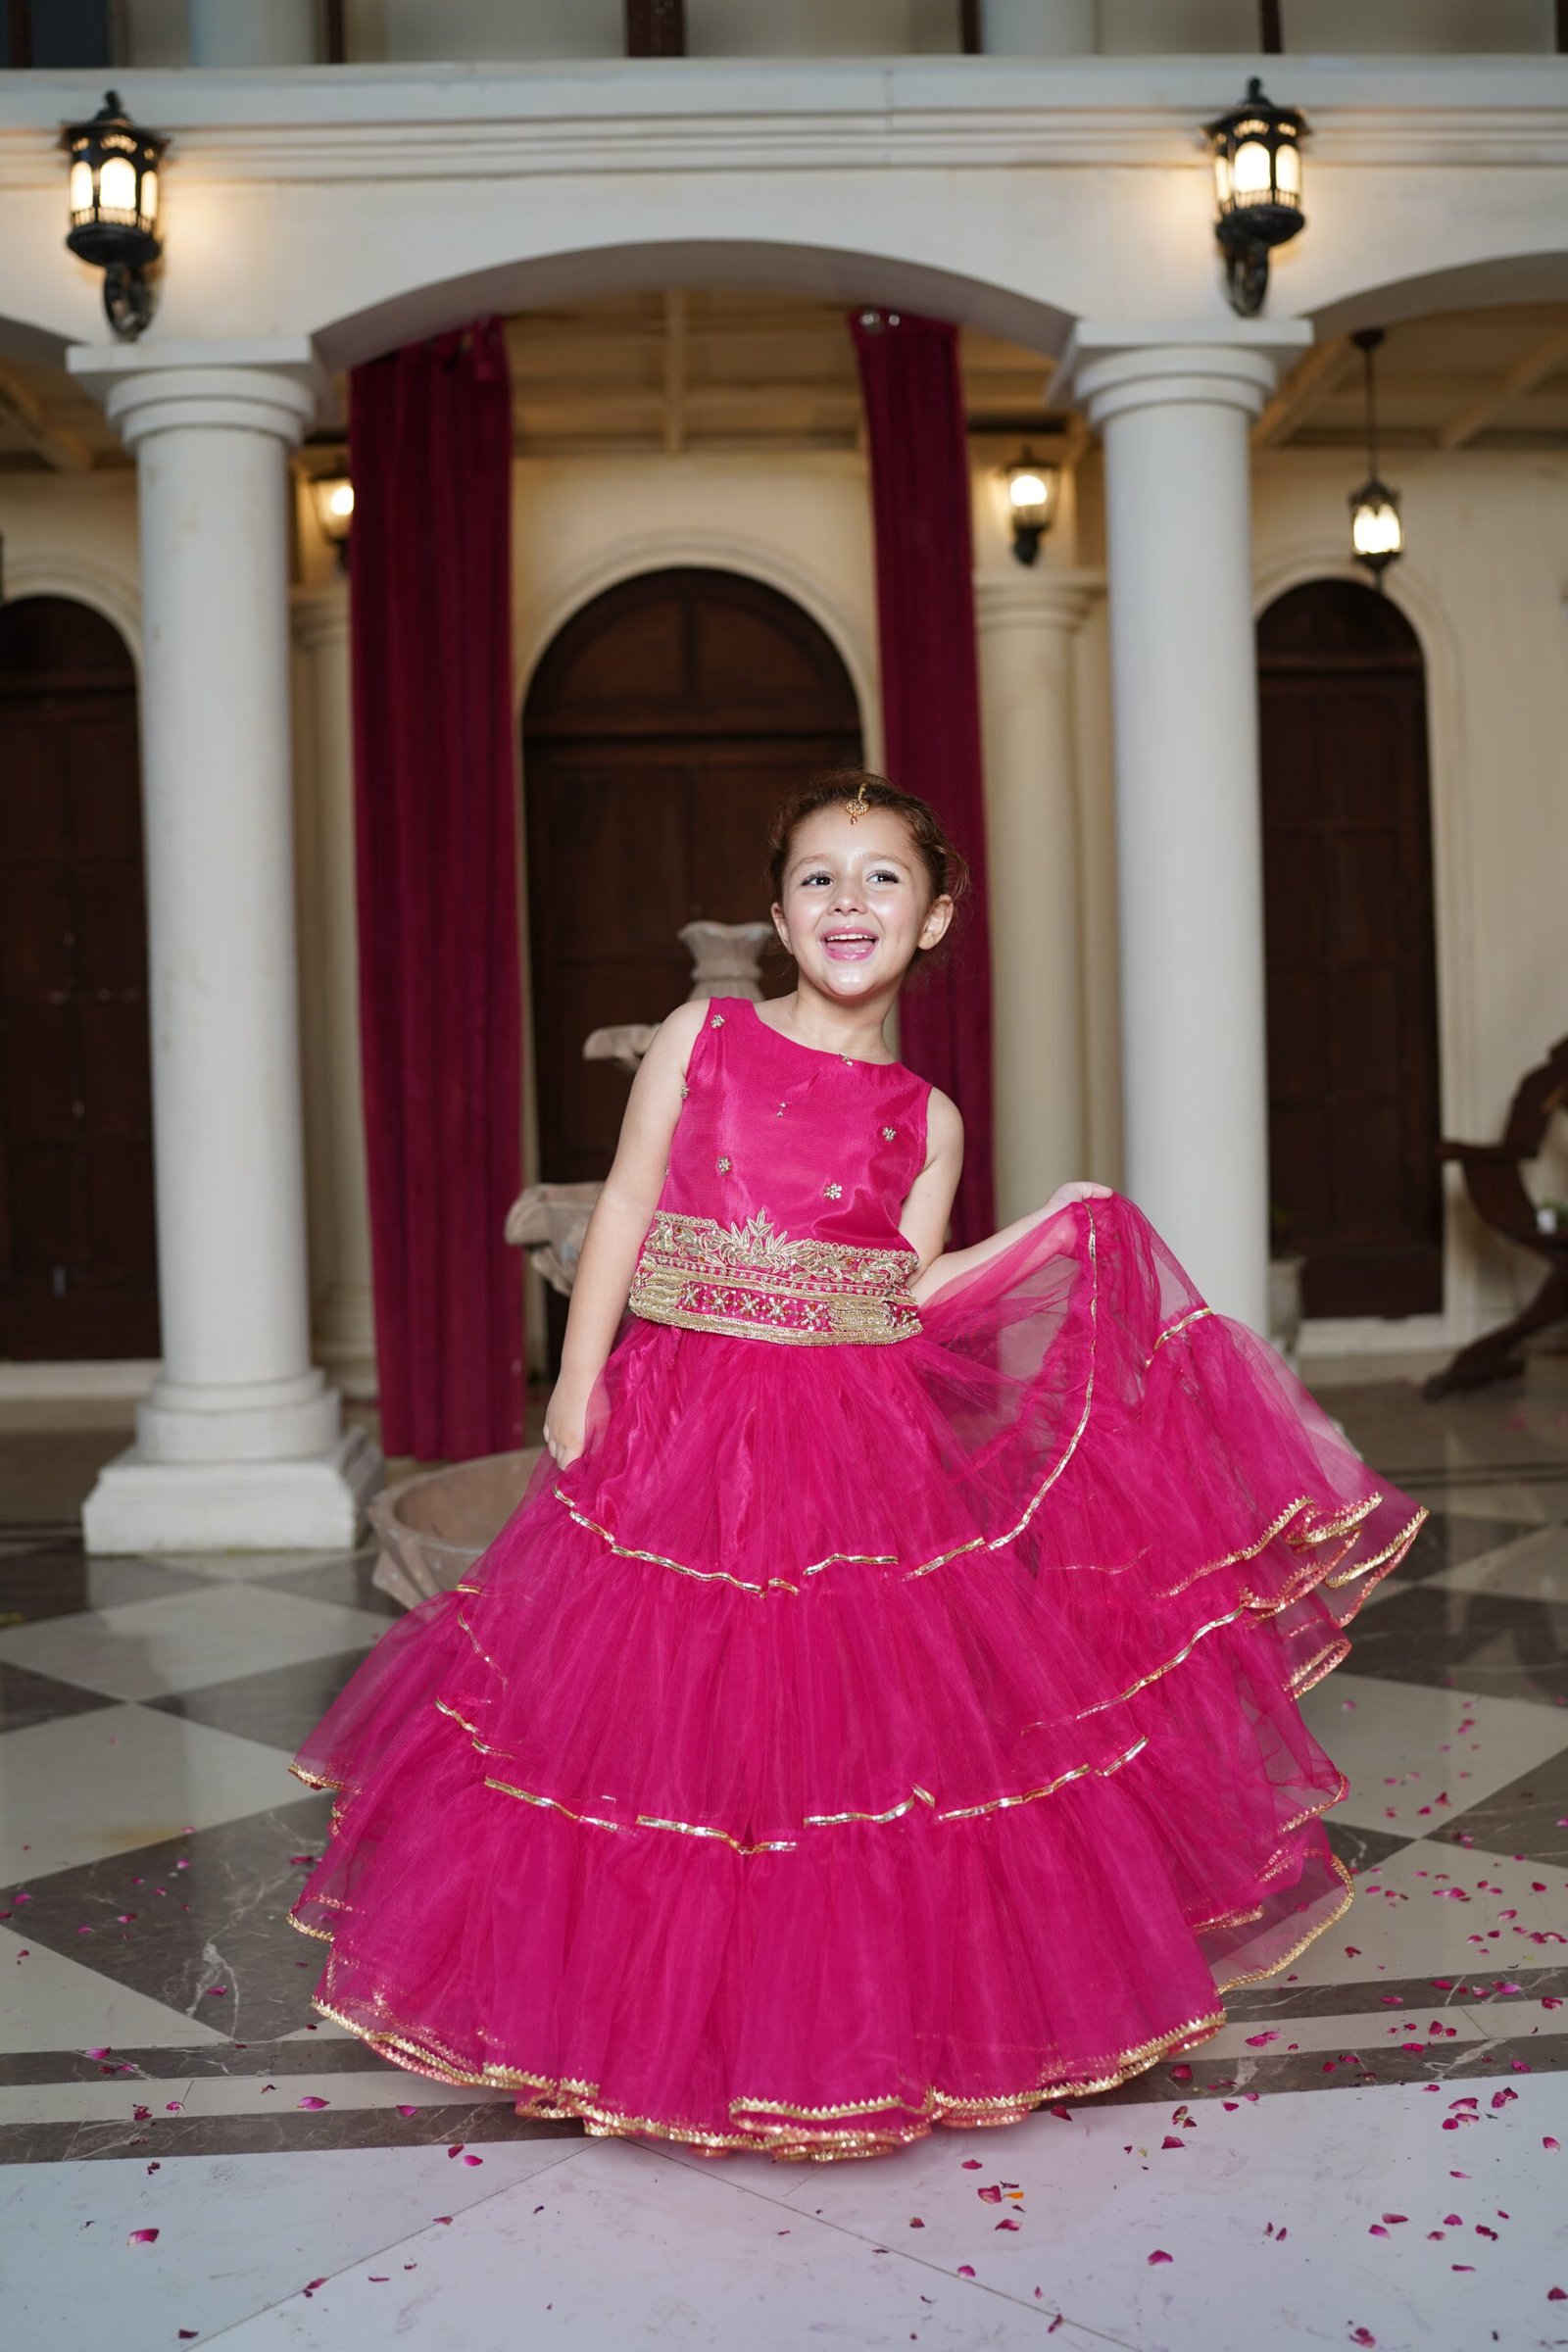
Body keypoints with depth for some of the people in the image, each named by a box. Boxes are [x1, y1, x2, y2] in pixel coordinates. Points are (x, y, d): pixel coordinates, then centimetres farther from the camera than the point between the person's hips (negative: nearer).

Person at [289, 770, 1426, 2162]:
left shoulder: (926, 1119, 5)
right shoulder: (700, 1037, 1)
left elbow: (904, 1298, 3)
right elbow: (626, 1212, 1)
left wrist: (1053, 1233, -1)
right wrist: (577, 1388, -3)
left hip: (859, 1447, 1)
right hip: (681, 1425, 0)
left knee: (860, 1713, 4)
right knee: (667, 1709, 5)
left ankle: (864, 2024, 24)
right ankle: (665, 2007, 28)